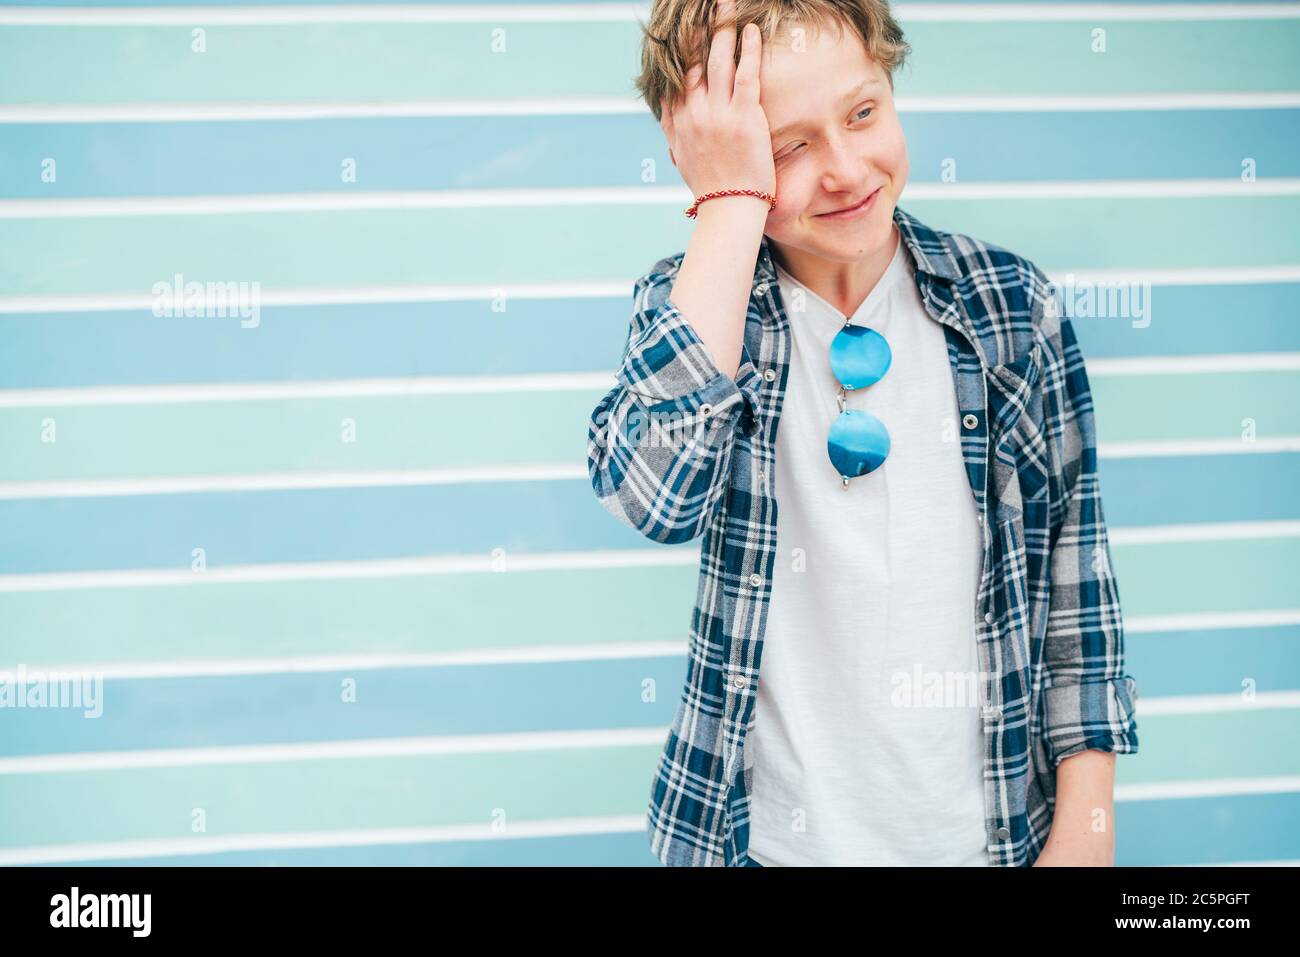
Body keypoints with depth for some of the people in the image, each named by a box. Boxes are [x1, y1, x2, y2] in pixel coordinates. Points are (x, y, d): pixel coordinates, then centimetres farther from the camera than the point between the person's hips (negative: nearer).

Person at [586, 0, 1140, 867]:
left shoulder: (1011, 304, -6)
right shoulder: (689, 301, -7)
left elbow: (1076, 566, 1)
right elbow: (656, 495, -29)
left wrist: (1086, 821, -1)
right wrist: (731, 200, -25)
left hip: (990, 830, 1)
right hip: (771, 833, -1)